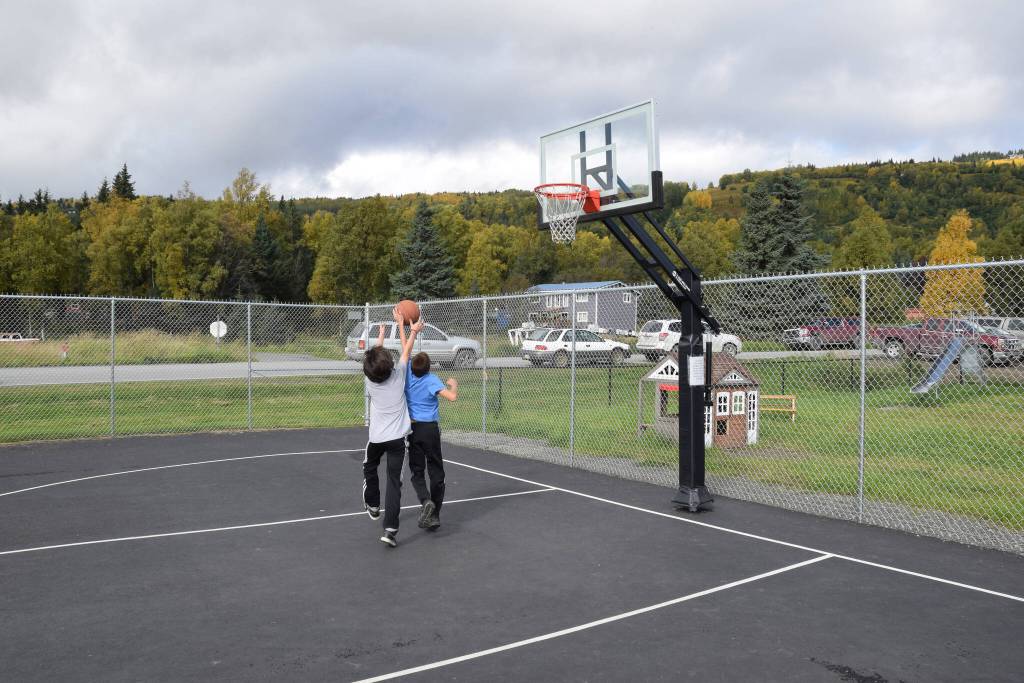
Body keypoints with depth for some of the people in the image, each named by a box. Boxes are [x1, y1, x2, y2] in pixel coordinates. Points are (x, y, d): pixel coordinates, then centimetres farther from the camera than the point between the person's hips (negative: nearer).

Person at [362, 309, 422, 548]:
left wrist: (381, 336, 30)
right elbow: (405, 350, 7)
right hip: (397, 438, -2)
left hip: (376, 437, 2)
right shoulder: (398, 376, -7)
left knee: (369, 467, 30)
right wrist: (407, 328, 20)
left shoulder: (370, 382, -2)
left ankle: (373, 505, 43)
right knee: (394, 481, -2)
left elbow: (375, 356, 16)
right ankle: (390, 529, -8)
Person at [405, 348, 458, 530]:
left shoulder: (408, 375, -3)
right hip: (430, 429, -2)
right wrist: (454, 384, -3)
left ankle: (425, 501, -17)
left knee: (417, 472, 9)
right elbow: (452, 396, -23)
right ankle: (434, 515, 5)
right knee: (436, 472, 7)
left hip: (412, 428, 2)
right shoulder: (431, 380, -12)